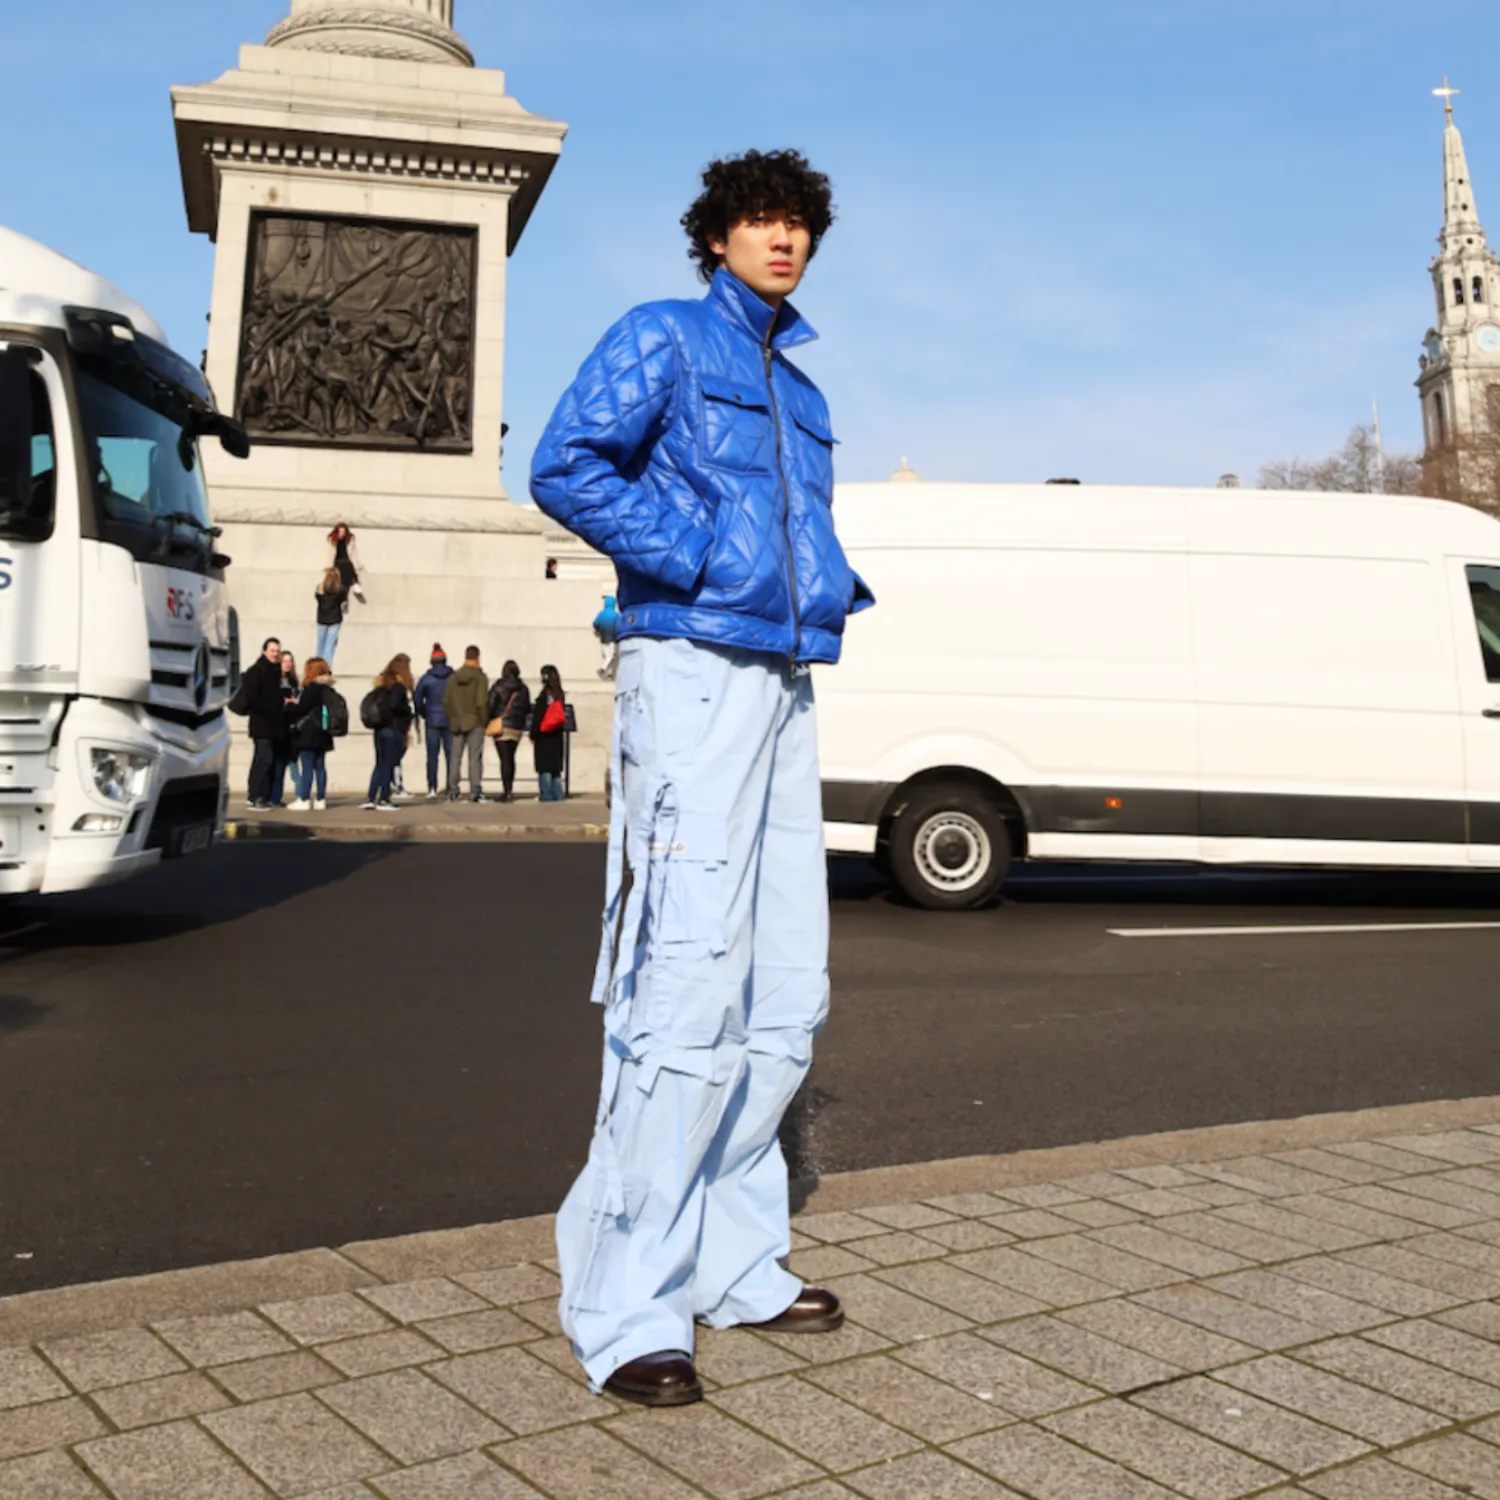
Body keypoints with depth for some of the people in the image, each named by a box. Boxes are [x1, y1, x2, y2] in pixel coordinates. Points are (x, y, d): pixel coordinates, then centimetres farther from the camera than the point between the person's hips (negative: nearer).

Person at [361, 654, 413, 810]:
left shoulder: (383, 682, 12)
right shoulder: (400, 684, -12)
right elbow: (395, 705, -24)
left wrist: (374, 718, 11)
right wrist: (408, 711, -8)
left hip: (380, 728, 7)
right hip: (395, 729, -7)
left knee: (380, 765, 12)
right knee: (388, 766, -1)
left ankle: (370, 798, 8)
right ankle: (383, 800, 1)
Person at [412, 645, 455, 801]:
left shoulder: (426, 678, -2)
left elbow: (417, 699, -4)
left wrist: (423, 714, 9)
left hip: (432, 721, 0)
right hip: (450, 721, 0)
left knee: (432, 755, 2)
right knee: (450, 754, 8)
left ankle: (432, 788, -7)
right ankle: (450, 787, 10)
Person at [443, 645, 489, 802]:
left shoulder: (454, 677, 5)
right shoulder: (480, 677, -9)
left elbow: (446, 701, 5)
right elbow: (481, 703, -15)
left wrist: (452, 718, 12)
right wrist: (484, 721, -4)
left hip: (457, 723, 4)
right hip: (475, 724, -4)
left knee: (455, 757, 9)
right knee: (475, 757, -1)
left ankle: (453, 791, 12)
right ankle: (475, 792, -4)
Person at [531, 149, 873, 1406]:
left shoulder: (800, 390, 25)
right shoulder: (662, 338, 4)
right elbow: (565, 467, -9)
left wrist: (836, 583, 12)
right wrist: (697, 558, -13)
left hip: (785, 688, 8)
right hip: (693, 676, -8)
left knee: (786, 1001, 8)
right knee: (685, 994, -13)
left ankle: (730, 1259, 20)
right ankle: (625, 1308, -3)